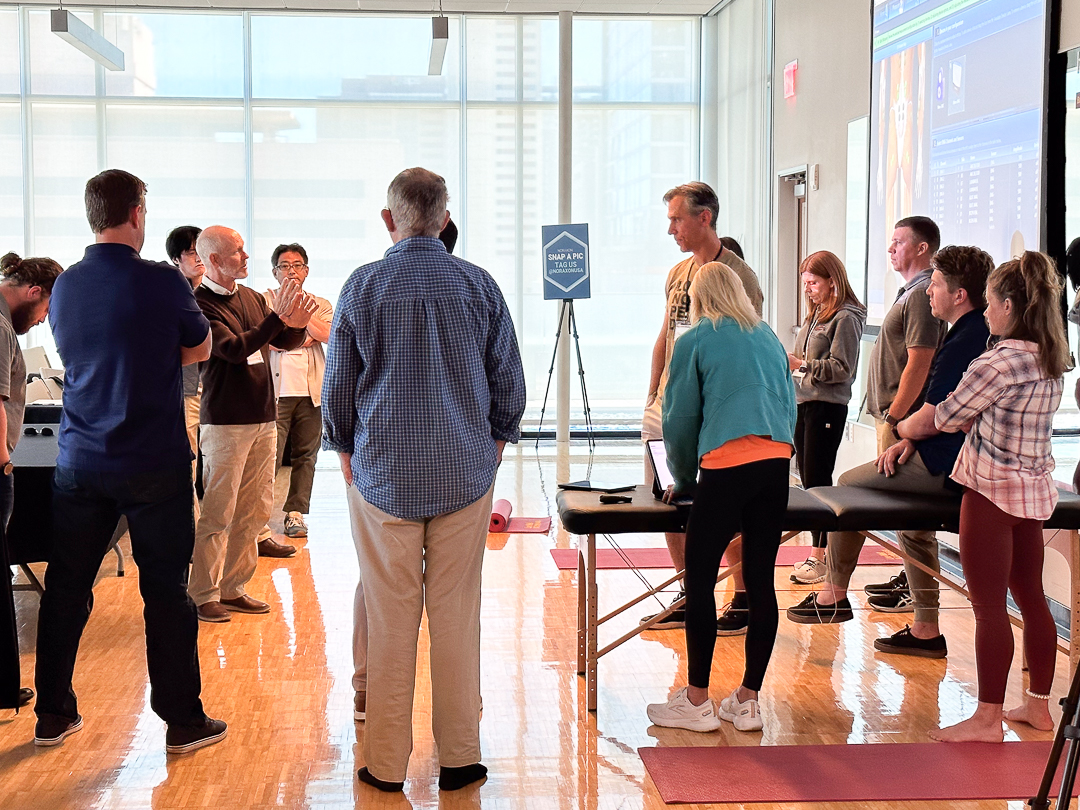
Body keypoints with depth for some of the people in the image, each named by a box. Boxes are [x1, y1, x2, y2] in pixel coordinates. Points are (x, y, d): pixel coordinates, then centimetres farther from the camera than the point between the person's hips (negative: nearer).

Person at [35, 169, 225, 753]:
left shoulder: (64, 287, 4)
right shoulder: (163, 283, -12)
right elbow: (200, 350, 4)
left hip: (79, 463, 5)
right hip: (155, 464, -4)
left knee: (66, 588, 12)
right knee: (165, 592, 4)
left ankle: (53, 715, 22)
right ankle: (183, 721, 12)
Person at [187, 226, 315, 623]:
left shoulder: (251, 297, 13)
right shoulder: (200, 304, -10)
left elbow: (285, 343, 15)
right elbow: (234, 348, -21)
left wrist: (297, 324, -7)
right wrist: (277, 316, -24)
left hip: (264, 418, 8)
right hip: (225, 422, -8)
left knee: (254, 510, 11)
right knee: (217, 513, -5)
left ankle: (233, 588, 20)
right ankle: (204, 595, 3)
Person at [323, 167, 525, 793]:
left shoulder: (362, 287, -3)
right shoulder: (479, 285, 0)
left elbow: (338, 385, 4)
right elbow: (510, 382, 5)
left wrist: (346, 453, 18)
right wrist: (494, 443, 20)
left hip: (384, 476, -1)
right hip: (466, 473, 1)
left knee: (390, 620, 5)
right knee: (457, 616, 6)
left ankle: (387, 763, 12)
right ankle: (460, 757, 13)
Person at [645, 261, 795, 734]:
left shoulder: (695, 341, 7)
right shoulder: (769, 339, 20)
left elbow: (679, 420, 7)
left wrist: (683, 478, 20)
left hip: (726, 466, -5)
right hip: (778, 463, 5)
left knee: (699, 581, 4)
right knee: (760, 582, 8)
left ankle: (696, 702, 7)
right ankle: (748, 700, 15)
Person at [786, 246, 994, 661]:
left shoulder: (961, 344, -23)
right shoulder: (983, 332, 11)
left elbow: (927, 421, -21)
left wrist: (903, 430, 1)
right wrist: (911, 438, 3)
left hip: (947, 467, -10)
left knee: (849, 485, 1)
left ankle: (833, 595, 13)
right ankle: (926, 630, 28)